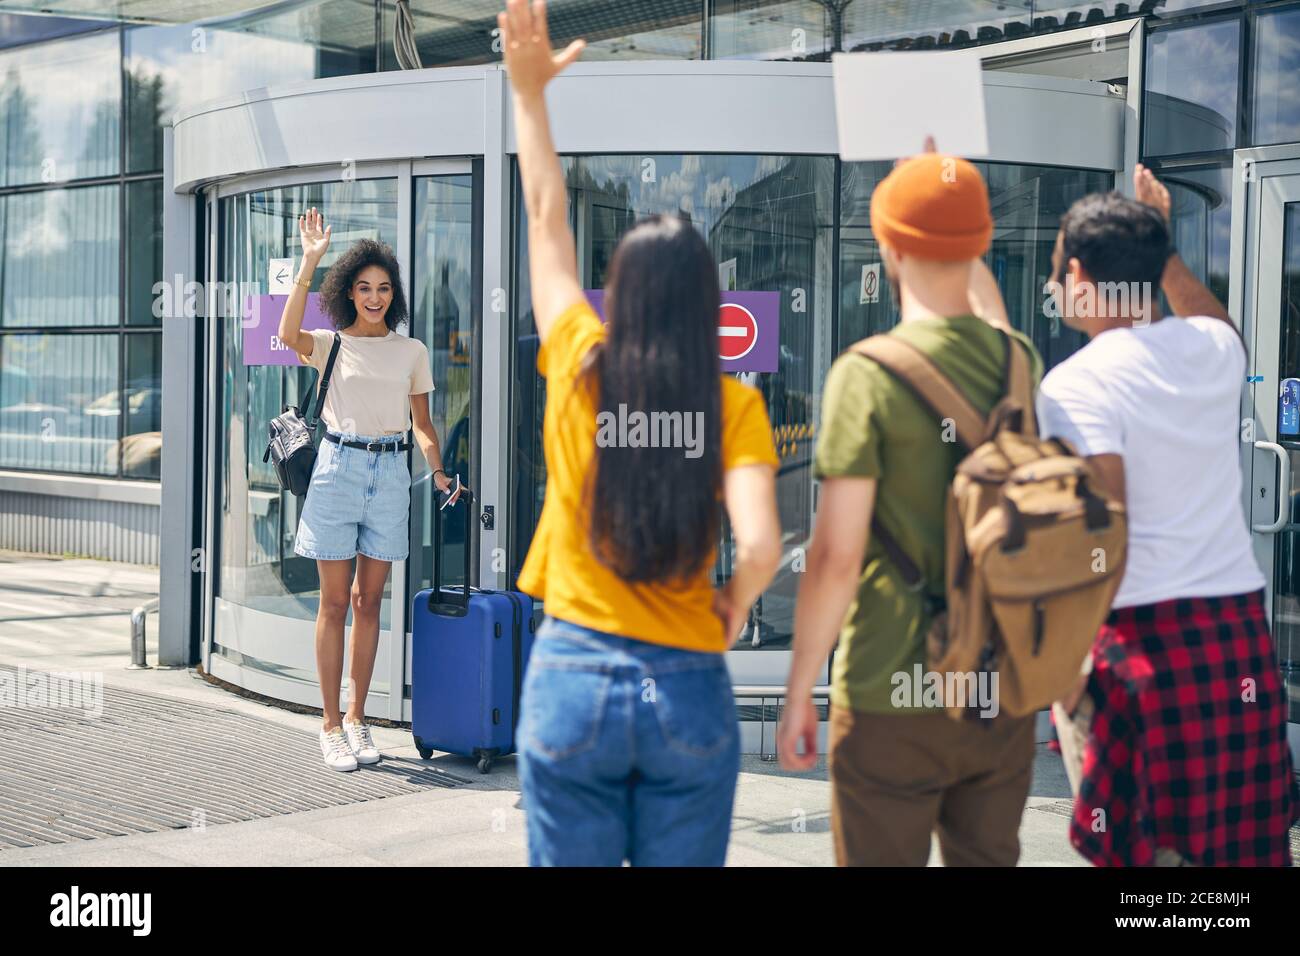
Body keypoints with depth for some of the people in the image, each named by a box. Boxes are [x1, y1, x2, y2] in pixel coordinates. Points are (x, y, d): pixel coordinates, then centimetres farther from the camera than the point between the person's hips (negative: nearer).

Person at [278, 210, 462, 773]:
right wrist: (310, 261, -21)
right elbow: (288, 335, -20)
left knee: (368, 601, 8)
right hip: (338, 467, -2)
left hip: (390, 473, 3)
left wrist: (438, 472, -3)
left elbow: (421, 424, 13)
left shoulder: (411, 352, 11)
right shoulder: (330, 345, 3)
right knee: (335, 602, 0)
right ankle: (330, 725, 5)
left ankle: (357, 719, 16)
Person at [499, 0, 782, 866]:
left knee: (570, 863, 9)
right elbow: (762, 548, -16)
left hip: (573, 676, 0)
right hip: (691, 691, 0)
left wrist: (529, 92, 18)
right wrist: (735, 601, 5)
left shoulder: (578, 371, -2)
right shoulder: (734, 406, -5)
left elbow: (547, 220, 9)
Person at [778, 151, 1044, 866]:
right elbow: (986, 314, 29)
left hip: (893, 699, -5)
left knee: (880, 859, 7)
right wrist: (955, 192, 40)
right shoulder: (1020, 363, 2)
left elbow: (836, 558, -15)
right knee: (988, 859, 17)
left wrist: (798, 692, -5)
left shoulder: (868, 375, -15)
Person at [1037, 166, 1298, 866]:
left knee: (1150, 851, 2)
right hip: (1241, 624, 6)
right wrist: (1160, 248, 43)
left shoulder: (1078, 383, -10)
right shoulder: (1214, 347, 8)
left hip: (1140, 632, -6)